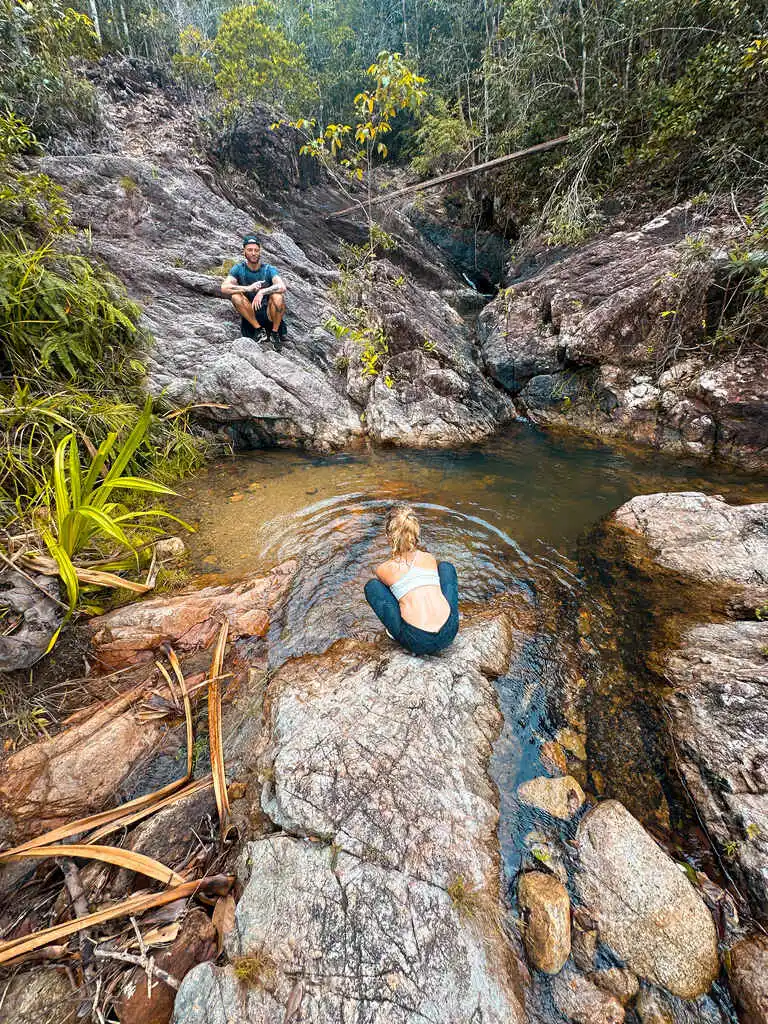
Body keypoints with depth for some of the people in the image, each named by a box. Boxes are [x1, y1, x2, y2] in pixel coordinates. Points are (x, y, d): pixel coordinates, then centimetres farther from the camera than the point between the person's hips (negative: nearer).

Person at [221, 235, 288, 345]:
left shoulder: (268, 269, -6)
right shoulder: (239, 269, -4)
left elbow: (282, 287, -26)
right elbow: (224, 288, -19)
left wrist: (262, 292, -39)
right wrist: (248, 288, -33)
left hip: (269, 315, -1)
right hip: (250, 315, 1)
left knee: (278, 296, -28)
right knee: (235, 296, -24)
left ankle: (275, 332, -8)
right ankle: (259, 329, -12)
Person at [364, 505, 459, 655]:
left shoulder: (384, 569, 4)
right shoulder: (430, 558, 11)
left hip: (417, 642, -2)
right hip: (449, 634, 3)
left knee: (372, 586, 14)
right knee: (446, 567, 24)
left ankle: (398, 633, 14)